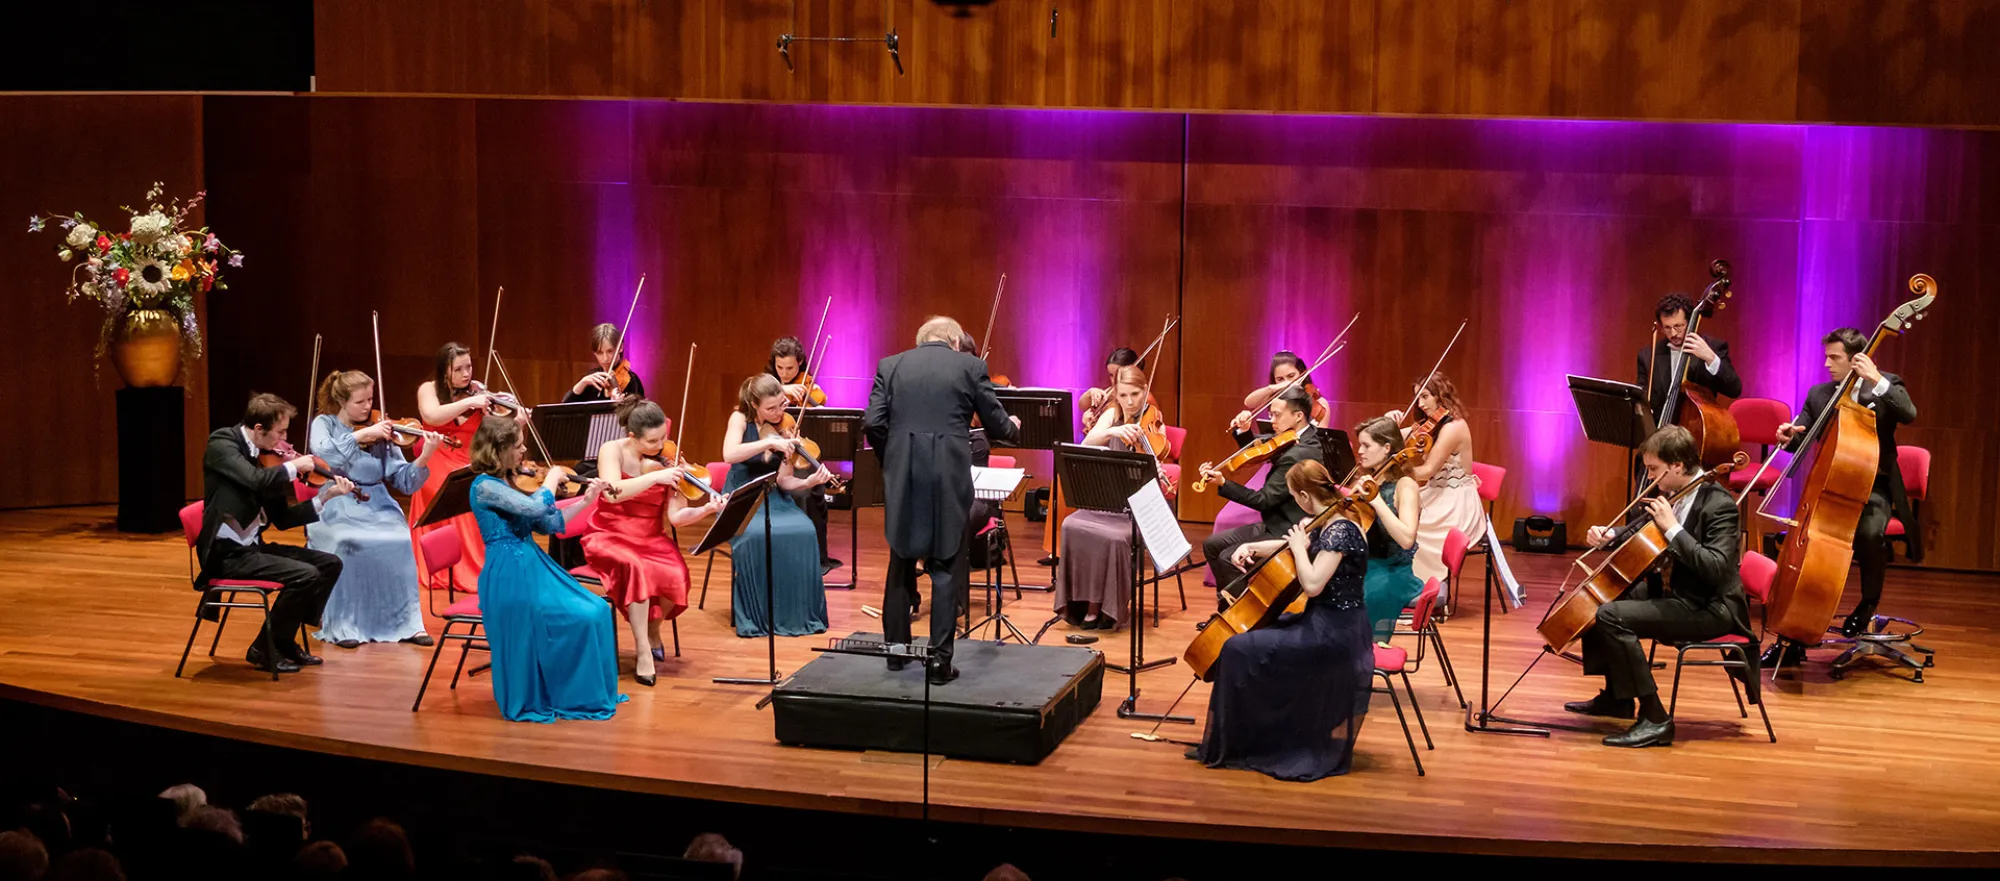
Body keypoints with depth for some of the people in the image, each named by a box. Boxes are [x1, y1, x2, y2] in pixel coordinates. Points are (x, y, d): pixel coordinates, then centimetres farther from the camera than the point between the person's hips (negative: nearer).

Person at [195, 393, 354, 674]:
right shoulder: (222, 443, -12)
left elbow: (282, 519, 11)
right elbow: (257, 480, -32)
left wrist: (325, 496, 1)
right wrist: (293, 466, -16)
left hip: (253, 546, 8)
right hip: (228, 552, -8)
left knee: (330, 564, 5)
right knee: (305, 575, -22)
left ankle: (284, 641, 12)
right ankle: (263, 650, -5)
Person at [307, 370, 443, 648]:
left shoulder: (381, 432, 7)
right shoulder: (324, 424, 5)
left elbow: (404, 482, 0)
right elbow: (324, 454, -19)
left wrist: (424, 458, -18)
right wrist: (362, 435, -21)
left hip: (376, 505, 2)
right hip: (336, 504, -2)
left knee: (398, 540, -29)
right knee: (346, 541, -34)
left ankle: (405, 621, -18)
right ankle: (342, 624, -22)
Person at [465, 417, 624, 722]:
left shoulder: (508, 483, 13)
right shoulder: (485, 486, -14)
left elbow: (547, 524, 15)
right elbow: (536, 508, -26)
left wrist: (586, 502, 7)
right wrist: (551, 479, -8)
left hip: (532, 566, 9)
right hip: (512, 575, -9)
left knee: (595, 610, 0)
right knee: (581, 618, -13)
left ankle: (591, 693, 9)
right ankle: (576, 697, 0)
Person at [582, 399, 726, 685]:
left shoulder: (667, 463, -1)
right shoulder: (612, 451, -8)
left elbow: (675, 516, -9)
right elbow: (612, 492, -27)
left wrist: (707, 509, -26)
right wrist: (656, 476, -32)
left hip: (651, 540, 3)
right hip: (611, 537, -3)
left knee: (676, 576, -27)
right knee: (636, 568, -36)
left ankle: (652, 630, 5)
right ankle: (644, 652, -28)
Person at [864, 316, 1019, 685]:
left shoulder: (891, 366, 8)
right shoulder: (970, 366, 3)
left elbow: (873, 424, 0)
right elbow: (996, 426, 6)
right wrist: (1013, 427, 29)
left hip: (902, 476, 2)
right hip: (950, 477, -2)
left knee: (901, 563, 18)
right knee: (946, 567, 4)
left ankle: (896, 648, 25)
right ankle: (939, 659, 1)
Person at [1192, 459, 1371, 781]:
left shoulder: (1340, 530, -22)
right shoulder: (1319, 523, 8)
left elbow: (1312, 583, -30)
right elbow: (1285, 547, 23)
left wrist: (1299, 545, -17)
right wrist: (1250, 547, 5)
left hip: (1334, 631, -10)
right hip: (1322, 620, 10)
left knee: (1239, 649, -12)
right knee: (1246, 631, 16)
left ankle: (1226, 748, -1)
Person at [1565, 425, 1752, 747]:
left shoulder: (1718, 504, -21)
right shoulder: (1669, 494, 6)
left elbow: (1717, 568, -32)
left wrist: (1672, 528, -30)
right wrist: (1610, 536, 2)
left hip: (1709, 609, -10)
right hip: (1676, 593, 10)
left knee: (1611, 615, -25)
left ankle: (1655, 719, -22)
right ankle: (1616, 697, 25)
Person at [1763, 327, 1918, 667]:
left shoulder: (1885, 387, 0)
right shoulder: (1819, 395, 11)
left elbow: (1909, 414, -19)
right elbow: (1801, 437, 10)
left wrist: (1877, 380, -28)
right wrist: (1789, 435, -14)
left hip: (1873, 488, -4)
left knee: (1869, 533, -35)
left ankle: (1868, 603, -4)